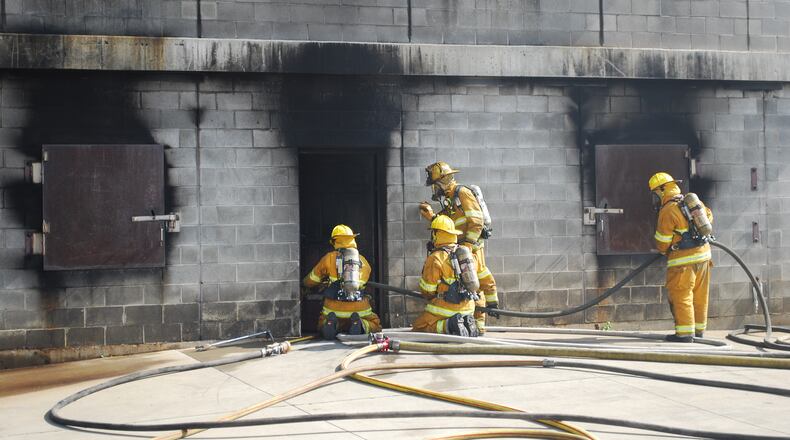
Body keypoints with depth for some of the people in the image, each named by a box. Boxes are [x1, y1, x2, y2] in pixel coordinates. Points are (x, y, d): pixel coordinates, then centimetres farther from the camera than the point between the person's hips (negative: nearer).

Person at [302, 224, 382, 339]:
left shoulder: (329, 258, 5)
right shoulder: (364, 261, 12)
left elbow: (312, 280, 14)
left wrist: (304, 287, 38)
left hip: (334, 309, 0)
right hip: (360, 310, 0)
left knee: (322, 327, 27)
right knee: (375, 326, 23)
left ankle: (331, 324, -12)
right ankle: (360, 324, -13)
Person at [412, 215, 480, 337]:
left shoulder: (435, 258, -14)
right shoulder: (468, 254, 7)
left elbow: (427, 290, -7)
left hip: (446, 308, -7)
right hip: (468, 307, 7)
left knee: (417, 331, 3)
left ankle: (449, 325, -18)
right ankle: (466, 324, -1)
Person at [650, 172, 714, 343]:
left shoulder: (667, 211, -14)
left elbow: (662, 242, -10)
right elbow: (709, 216, 28)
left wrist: (664, 251, 12)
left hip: (683, 260, -8)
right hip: (703, 254, 8)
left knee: (681, 296, -3)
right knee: (700, 296, 13)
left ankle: (685, 333, -5)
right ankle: (698, 330, 20)